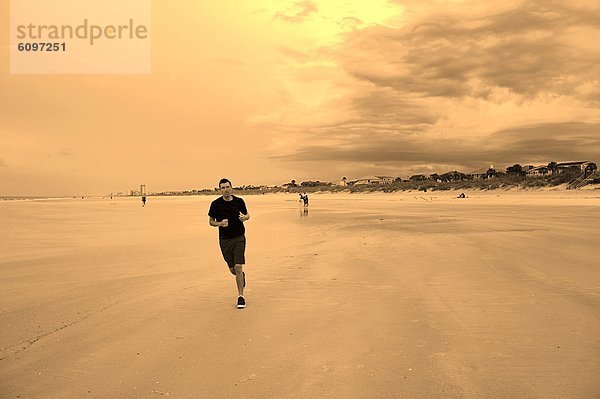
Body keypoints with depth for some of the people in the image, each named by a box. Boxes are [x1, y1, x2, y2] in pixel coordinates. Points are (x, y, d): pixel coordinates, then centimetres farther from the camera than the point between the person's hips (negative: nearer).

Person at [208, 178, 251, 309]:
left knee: (238, 267, -11)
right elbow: (211, 221, 6)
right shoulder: (215, 204, -3)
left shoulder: (239, 201, 0)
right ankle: (242, 276, 44)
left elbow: (247, 215, 15)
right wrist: (220, 223, -14)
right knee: (232, 269, 7)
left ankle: (241, 296, -1)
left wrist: (244, 217, -10)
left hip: (239, 238, -1)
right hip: (224, 240, 1)